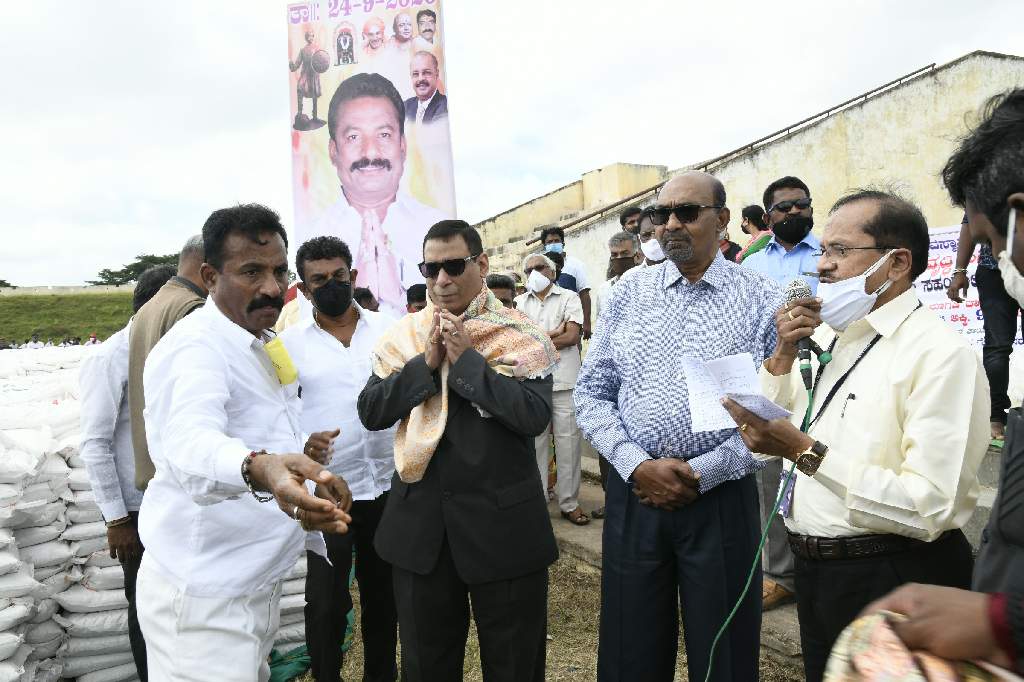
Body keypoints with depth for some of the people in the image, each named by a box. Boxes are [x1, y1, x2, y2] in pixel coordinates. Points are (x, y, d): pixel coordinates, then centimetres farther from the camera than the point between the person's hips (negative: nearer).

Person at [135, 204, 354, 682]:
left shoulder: (261, 346, 10)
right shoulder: (195, 346, -20)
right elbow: (190, 443, -40)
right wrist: (259, 468, -59)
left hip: (258, 584, 9)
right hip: (204, 601, -9)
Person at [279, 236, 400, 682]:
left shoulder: (388, 330, 2)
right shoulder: (289, 343, -1)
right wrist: (303, 444, -22)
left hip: (388, 485, 2)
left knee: (383, 593, 16)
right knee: (326, 601, 5)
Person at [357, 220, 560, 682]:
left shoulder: (520, 335, -6)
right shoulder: (404, 336, 4)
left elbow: (535, 416, -18)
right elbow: (370, 412, -2)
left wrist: (468, 359, -20)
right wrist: (426, 362, -14)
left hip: (503, 521, -3)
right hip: (420, 521, 3)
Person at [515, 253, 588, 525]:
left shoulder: (568, 297, 5)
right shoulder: (520, 302, 14)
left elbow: (572, 336, -6)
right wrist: (554, 335, -7)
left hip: (564, 380, -2)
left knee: (568, 442, 0)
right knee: (535, 441, 6)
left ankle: (569, 503, 9)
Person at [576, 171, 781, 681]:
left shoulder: (763, 301, -3)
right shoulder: (628, 292, 4)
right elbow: (591, 394, 4)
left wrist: (701, 474, -12)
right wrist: (637, 465, -10)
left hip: (720, 499, -2)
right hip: (633, 492, 2)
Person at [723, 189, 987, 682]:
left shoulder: (941, 354, -19)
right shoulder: (828, 334, 5)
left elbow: (930, 509, -26)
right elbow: (776, 432, 10)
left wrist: (807, 453, -29)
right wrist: (783, 355, -4)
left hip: (890, 582, -7)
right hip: (815, 569, 7)